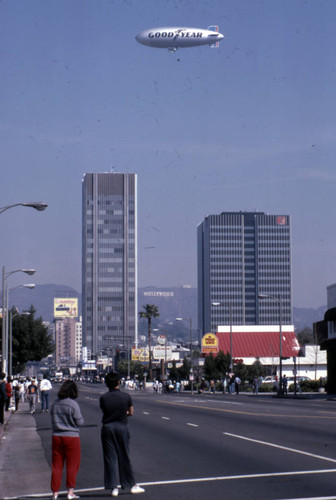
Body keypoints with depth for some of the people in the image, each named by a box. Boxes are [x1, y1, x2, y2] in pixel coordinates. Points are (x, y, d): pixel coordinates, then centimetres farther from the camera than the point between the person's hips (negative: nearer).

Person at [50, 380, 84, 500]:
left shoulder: (55, 404, 1)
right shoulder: (73, 404, -14)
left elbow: (53, 420, 12)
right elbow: (80, 422, -10)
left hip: (56, 437, 4)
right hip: (71, 437, -4)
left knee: (56, 466, 10)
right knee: (72, 465, 7)